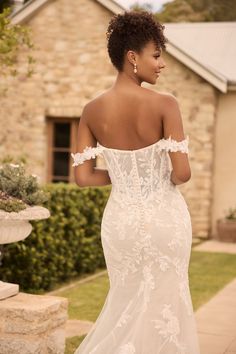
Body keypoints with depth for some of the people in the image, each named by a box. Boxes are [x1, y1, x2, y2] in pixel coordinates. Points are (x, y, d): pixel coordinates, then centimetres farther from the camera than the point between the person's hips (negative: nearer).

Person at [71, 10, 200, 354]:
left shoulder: (92, 110, -4)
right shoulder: (164, 103, -16)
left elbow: (83, 176, -3)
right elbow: (182, 173, -18)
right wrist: (165, 177, 4)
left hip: (120, 219, 4)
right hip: (164, 218, -3)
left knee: (127, 301, 22)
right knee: (164, 303, 15)